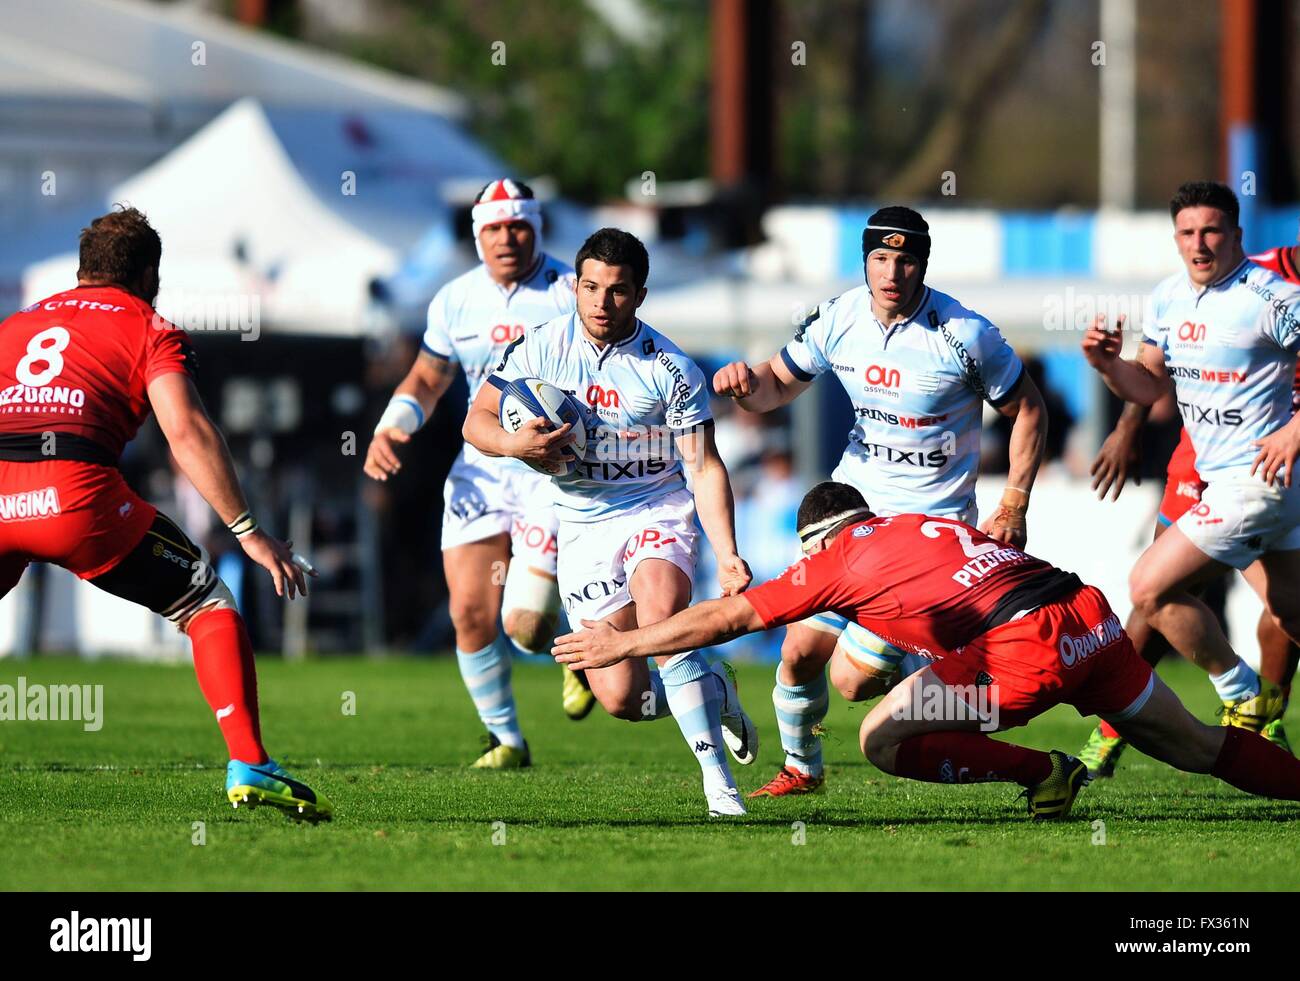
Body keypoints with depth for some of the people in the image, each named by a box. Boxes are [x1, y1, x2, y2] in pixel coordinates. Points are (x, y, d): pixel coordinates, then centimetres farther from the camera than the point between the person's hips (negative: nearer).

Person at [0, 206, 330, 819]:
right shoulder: (146, 327, 15)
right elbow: (185, 430, 0)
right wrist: (248, 531, 0)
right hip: (76, 492, -4)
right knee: (209, 606, 12)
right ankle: (249, 767, 1)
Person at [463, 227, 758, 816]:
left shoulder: (670, 369, -8)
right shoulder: (540, 348, -2)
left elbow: (703, 467, -5)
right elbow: (476, 421, 4)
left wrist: (726, 554, -16)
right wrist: (515, 444, -19)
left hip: (657, 511, -2)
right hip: (583, 526, 2)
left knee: (661, 617, -33)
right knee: (620, 698, -8)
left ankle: (719, 783, -26)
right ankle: (712, 689, 26)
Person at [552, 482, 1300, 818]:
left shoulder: (837, 562, 11)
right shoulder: (936, 524, 29)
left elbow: (726, 617, 15)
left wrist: (626, 644, 24)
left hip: (1026, 649, -7)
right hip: (1088, 610, 7)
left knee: (885, 742, 1)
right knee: (1201, 748, 14)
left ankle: (1043, 773, -1)